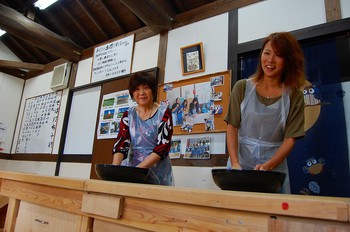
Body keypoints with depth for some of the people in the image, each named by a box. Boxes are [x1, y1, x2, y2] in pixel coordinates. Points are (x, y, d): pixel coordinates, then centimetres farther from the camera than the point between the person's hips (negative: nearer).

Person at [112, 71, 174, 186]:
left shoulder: (164, 113, -5)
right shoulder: (128, 115, 5)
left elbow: (163, 146, -14)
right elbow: (121, 143, -5)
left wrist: (140, 167, -25)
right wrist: (114, 166, -23)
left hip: (157, 172, -2)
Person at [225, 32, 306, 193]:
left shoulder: (294, 96, -2)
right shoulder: (242, 88, -3)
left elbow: (290, 139, -7)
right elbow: (232, 128, -6)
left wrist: (268, 166, -21)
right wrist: (235, 163, -17)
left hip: (275, 167, 0)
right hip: (240, 162, 0)